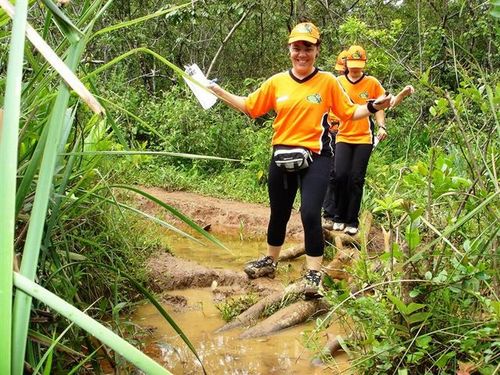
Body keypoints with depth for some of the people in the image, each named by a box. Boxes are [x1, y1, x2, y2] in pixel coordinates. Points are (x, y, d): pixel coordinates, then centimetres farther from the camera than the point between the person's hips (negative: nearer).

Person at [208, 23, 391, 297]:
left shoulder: (328, 81, -3)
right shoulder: (276, 82, 3)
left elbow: (348, 112, 3)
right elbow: (249, 107, 10)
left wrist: (373, 107, -10)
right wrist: (218, 91, 6)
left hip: (315, 158, -3)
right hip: (282, 156, 3)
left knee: (310, 214, -14)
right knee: (279, 213, 16)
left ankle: (313, 275, 0)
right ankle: (270, 262, 35)